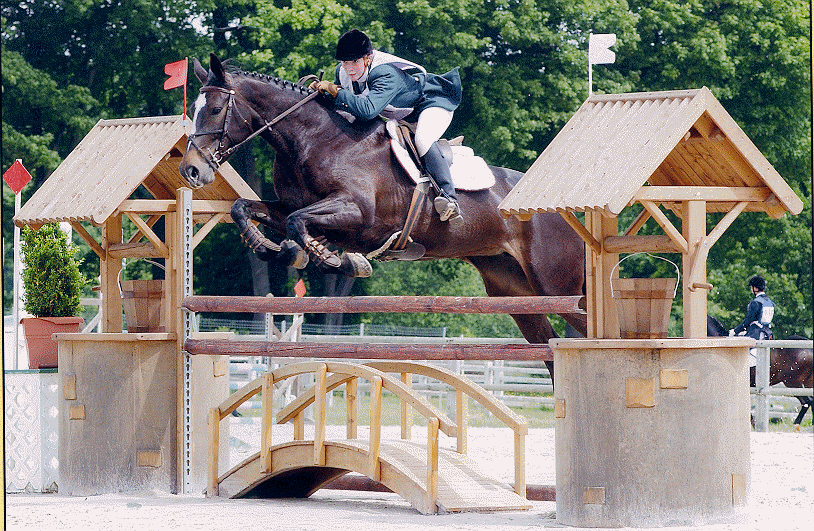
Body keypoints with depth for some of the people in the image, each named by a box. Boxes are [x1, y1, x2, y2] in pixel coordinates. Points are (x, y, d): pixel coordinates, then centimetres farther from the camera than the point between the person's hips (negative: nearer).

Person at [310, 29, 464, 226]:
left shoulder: (387, 75, -40)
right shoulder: (342, 73, -15)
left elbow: (368, 109, -55)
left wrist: (334, 91, -48)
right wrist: (323, 92, -21)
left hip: (433, 102, -9)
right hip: (399, 113, 9)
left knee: (422, 140, -35)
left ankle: (449, 197, -40)